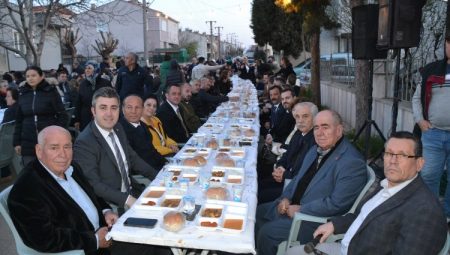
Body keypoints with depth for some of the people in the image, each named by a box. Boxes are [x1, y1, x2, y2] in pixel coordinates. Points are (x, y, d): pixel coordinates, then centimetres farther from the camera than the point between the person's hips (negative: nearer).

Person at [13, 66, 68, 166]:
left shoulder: (51, 92, -2)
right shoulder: (22, 94, 8)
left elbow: (63, 116, -4)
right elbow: (19, 120, 11)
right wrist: (17, 142, 8)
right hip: (28, 144, 3)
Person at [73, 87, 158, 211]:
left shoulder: (118, 129, 4)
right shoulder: (84, 143, -18)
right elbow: (93, 184, -21)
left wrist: (158, 177, 4)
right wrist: (126, 199, -27)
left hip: (132, 192, 7)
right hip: (110, 206, -7)